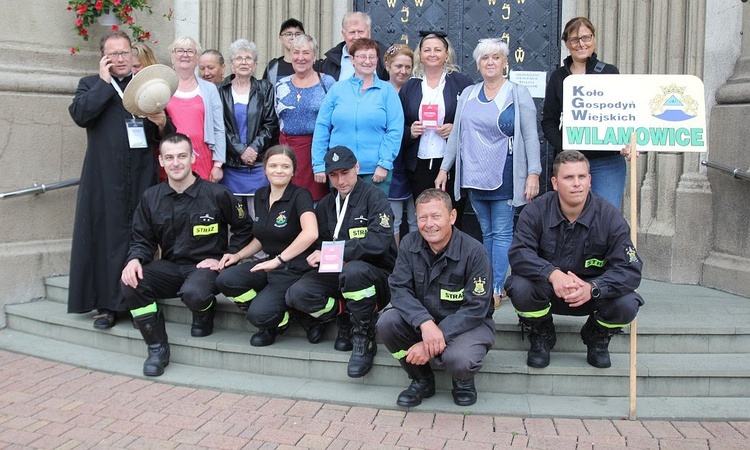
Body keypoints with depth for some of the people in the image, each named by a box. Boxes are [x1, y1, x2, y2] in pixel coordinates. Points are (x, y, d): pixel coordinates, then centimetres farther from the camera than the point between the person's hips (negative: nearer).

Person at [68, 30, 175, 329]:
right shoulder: (91, 85, 13)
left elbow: (165, 136, 13)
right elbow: (80, 114, -9)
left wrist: (162, 122, -9)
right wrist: (104, 82, -4)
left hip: (142, 176, 1)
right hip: (104, 178, -1)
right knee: (106, 234, -1)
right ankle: (107, 304, 6)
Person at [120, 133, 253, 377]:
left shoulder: (216, 194, -7)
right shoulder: (151, 197, 4)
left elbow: (244, 229, 3)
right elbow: (142, 239, 10)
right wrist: (135, 259, -12)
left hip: (205, 267, -4)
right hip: (170, 267, 4)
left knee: (194, 294, -38)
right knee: (130, 282, -23)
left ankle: (205, 313, 5)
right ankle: (157, 347, -6)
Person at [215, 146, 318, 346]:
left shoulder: (300, 195, -12)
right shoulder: (260, 195, 9)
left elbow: (311, 233, -31)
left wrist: (278, 260, -29)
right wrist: (238, 255, 5)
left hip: (294, 268, -7)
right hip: (270, 264, 7)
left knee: (258, 314, -27)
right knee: (225, 280, -19)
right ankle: (270, 322, 0)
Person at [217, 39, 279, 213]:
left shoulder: (265, 89, 9)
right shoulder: (221, 90, 6)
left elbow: (271, 125, 3)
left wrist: (254, 148, -10)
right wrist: (240, 150, -10)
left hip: (258, 164, 0)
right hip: (229, 164, 0)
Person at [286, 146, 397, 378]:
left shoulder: (373, 197, -5)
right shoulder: (325, 205, 13)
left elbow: (379, 241, -20)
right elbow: (320, 245, 16)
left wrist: (335, 251, -21)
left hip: (377, 276, -5)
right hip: (337, 275, 5)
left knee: (354, 271, -40)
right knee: (297, 294, -22)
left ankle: (364, 339, -18)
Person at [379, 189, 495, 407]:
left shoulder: (474, 252, -20)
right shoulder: (410, 244, -7)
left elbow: (475, 308, -22)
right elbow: (399, 289, -13)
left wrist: (431, 343, -29)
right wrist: (425, 323, -34)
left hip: (468, 323, -4)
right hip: (422, 321, 4)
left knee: (459, 360, -36)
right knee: (387, 322, -24)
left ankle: (464, 381, 7)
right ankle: (421, 380, 2)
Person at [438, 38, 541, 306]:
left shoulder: (518, 94, 0)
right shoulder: (468, 95, 12)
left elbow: (530, 136, -4)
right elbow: (456, 134, 16)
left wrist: (533, 173, -12)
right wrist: (445, 168, 12)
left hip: (504, 176, -4)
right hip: (474, 176, 5)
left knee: (502, 234, -3)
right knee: (486, 232, 10)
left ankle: (497, 289, 0)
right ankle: (488, 283, 17)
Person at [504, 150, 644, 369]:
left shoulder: (609, 216, -13)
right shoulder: (536, 211, -13)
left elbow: (629, 269, -19)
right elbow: (519, 254, -24)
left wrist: (592, 288, -38)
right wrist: (553, 274, -43)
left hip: (594, 292, 1)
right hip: (546, 292, 0)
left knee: (627, 304, -27)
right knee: (520, 287, -32)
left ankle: (597, 337, 11)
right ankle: (541, 336, 3)